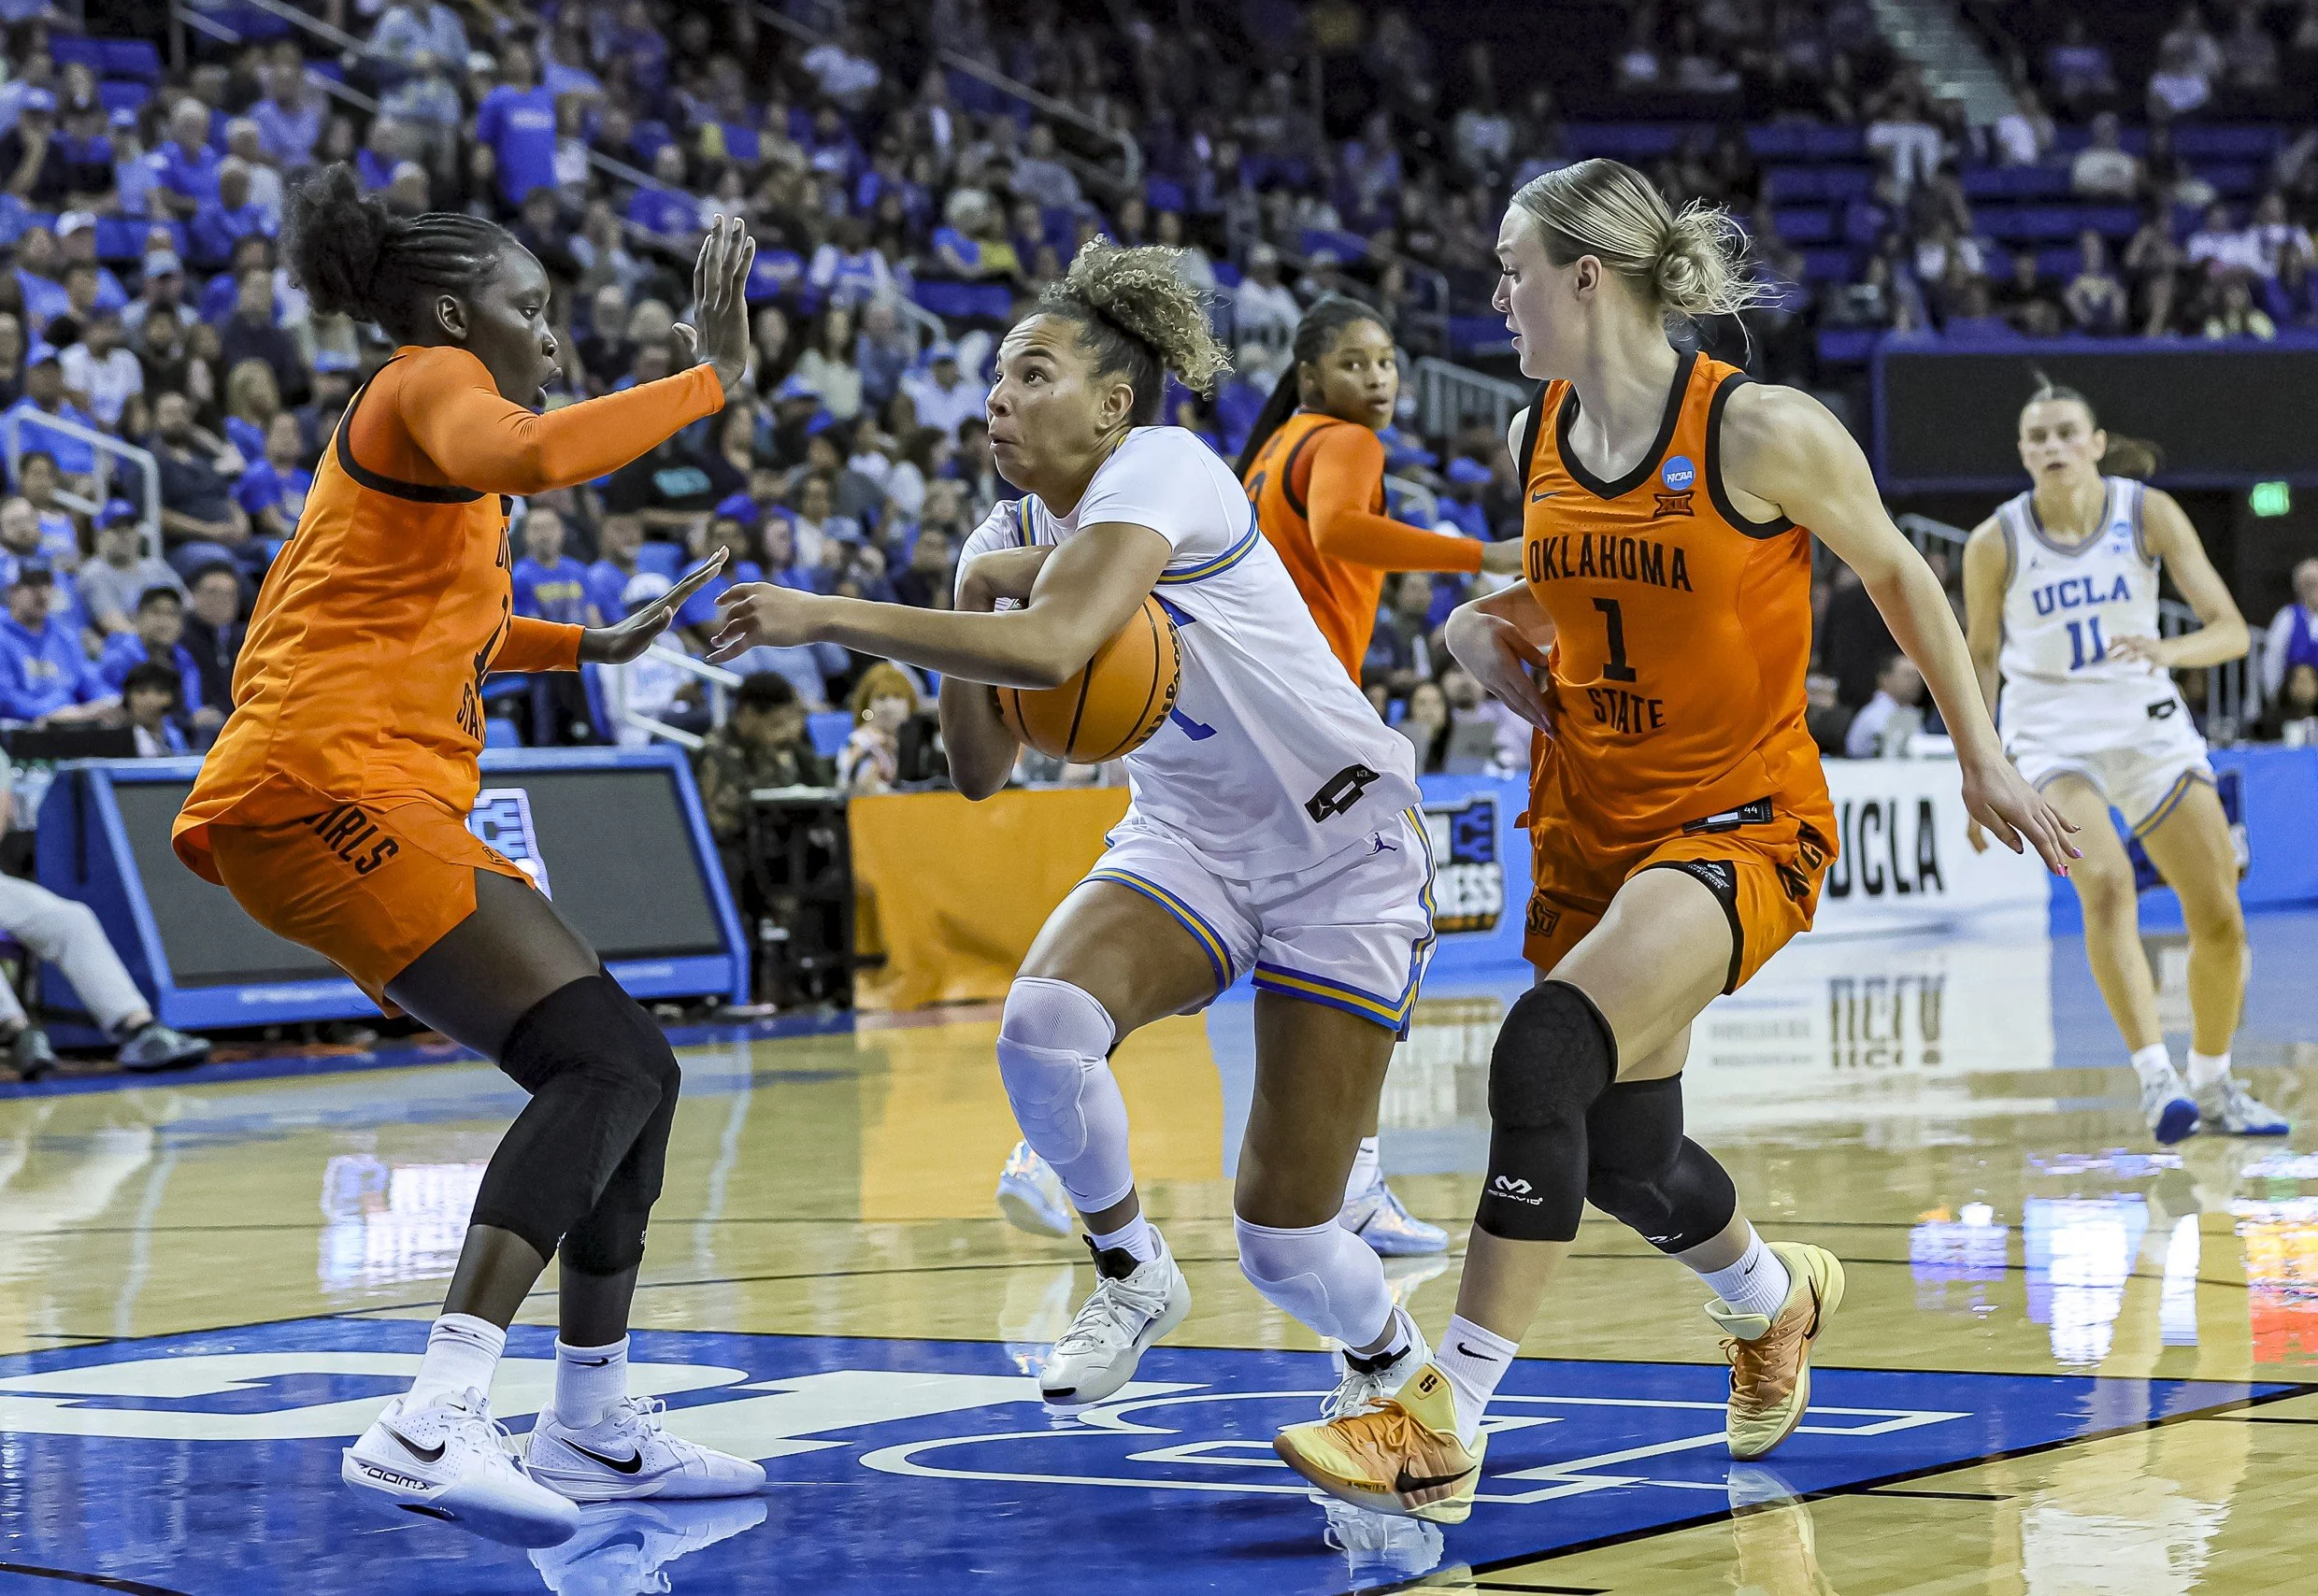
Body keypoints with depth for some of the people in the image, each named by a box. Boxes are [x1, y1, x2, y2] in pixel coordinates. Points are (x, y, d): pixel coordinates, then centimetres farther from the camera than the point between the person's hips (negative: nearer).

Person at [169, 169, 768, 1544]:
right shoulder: (431, 383, -2)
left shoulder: (406, 429, 28)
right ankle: (435, 1425, -34)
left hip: (393, 809, 10)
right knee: (605, 1062, -22)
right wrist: (711, 378, -21)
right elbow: (530, 455, -27)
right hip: (333, 789, -10)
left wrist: (591, 646, 40)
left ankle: (595, 1428, 18)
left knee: (630, 1072, 12)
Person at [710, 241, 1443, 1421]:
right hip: (1189, 841, 6)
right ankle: (1131, 1273, -1)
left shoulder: (1159, 468, -19)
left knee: (1284, 1247, -9)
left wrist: (827, 616, -34)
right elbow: (981, 772, -1)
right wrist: (977, 587, -14)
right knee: (1043, 1023, -28)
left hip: (1344, 851, -6)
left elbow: (1051, 649, -38)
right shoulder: (1012, 539, 4)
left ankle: (1392, 1359, 27)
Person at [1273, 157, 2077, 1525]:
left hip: (1743, 822, -7)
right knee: (1625, 1156, 14)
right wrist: (1496, 630, 1)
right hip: (1591, 827, 7)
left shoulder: (1760, 431, -16)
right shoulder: (1539, 435, 3)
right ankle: (1775, 1299, 49)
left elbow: (1897, 574, -2)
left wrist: (1982, 758, 2)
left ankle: (1448, 1423, -25)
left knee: (1548, 1050, -29)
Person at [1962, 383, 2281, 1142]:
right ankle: (2156, 1078, -34)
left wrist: (2167, 649, -31)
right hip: (2052, 734, -2)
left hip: (2149, 726, 2)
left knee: (2221, 919, 1)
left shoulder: (2149, 513, -7)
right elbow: (1981, 658, 7)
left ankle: (2214, 1085, 21)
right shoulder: (1995, 543, -7)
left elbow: (2231, 630, -11)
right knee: (2107, 884, -29)